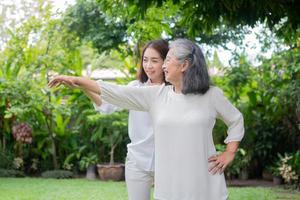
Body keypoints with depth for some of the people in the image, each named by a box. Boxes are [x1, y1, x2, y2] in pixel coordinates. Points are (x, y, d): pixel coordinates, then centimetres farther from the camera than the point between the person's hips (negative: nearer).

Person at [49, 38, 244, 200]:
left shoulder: (212, 95, -1)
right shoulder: (156, 95, 4)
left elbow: (236, 120, 12)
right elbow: (117, 92, 2)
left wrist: (229, 154, 2)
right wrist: (77, 80, -1)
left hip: (205, 184, -2)